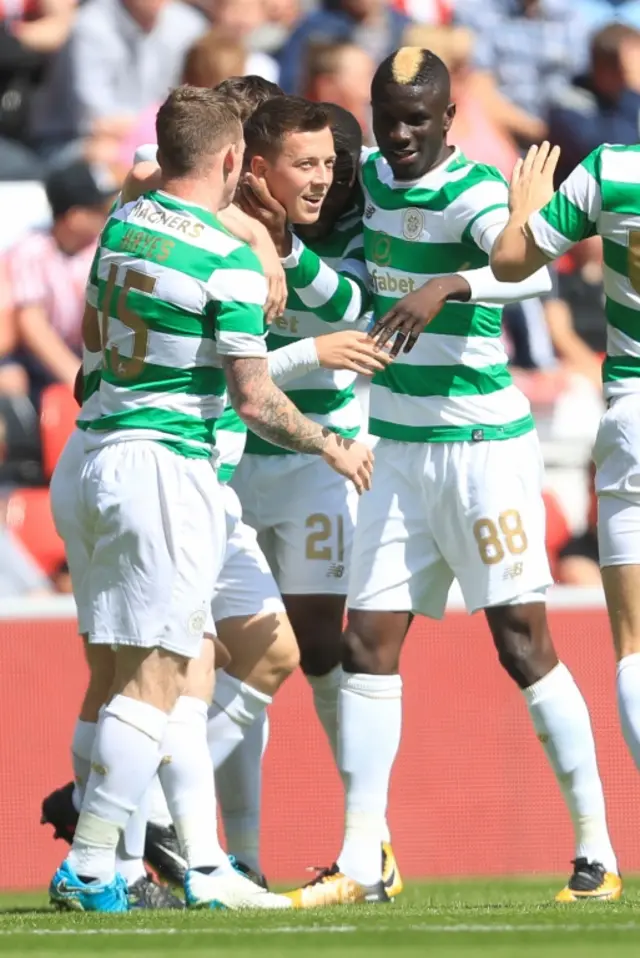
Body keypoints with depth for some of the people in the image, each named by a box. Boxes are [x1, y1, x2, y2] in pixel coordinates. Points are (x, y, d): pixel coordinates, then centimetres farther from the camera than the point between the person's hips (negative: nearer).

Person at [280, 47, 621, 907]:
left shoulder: (473, 194, -15)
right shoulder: (372, 179, 6)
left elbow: (533, 270, -35)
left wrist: (446, 289, -50)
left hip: (484, 444, -7)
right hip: (398, 449, 7)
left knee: (523, 644, -6)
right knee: (368, 643, 1)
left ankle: (597, 850, 1)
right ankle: (361, 860, 3)